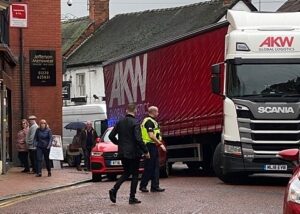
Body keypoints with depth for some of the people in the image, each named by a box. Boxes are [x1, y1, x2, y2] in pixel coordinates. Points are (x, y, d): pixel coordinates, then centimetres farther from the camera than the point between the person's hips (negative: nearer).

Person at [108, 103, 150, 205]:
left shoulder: (120, 122, 3)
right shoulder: (134, 123, -15)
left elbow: (111, 136, 6)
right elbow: (138, 139, -21)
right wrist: (145, 151, -13)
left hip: (122, 153, 6)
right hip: (133, 153, -6)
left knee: (126, 173, 20)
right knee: (135, 175, 6)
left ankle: (114, 189, 1)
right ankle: (132, 198, 6)